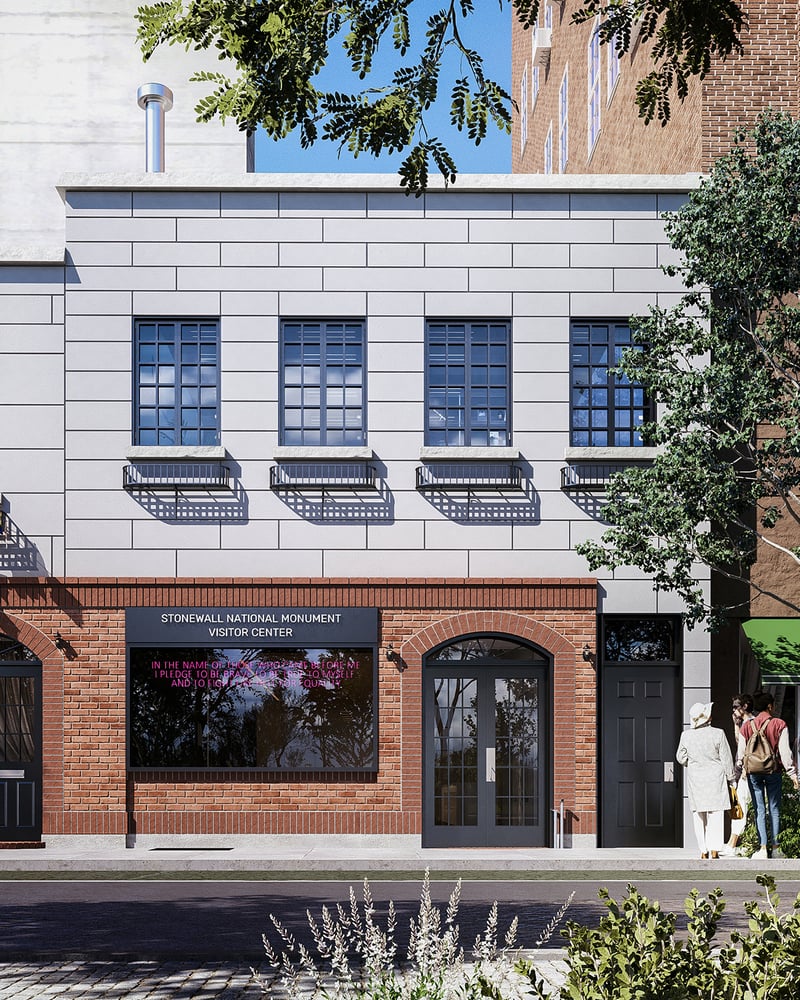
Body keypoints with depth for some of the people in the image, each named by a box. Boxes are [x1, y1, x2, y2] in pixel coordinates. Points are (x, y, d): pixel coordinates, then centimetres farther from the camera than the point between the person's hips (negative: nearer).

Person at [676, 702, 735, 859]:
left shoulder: (686, 735, -5)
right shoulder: (718, 734, -11)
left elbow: (680, 758, 6)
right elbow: (726, 759, -6)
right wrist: (730, 778, 6)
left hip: (694, 778, 2)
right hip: (715, 777, -2)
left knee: (699, 817, 9)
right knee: (716, 816, 3)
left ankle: (704, 851, 8)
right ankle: (714, 849, -2)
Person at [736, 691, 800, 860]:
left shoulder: (747, 726, 2)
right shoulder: (780, 725, -4)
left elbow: (740, 753, 3)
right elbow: (785, 751, -6)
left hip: (753, 772, 1)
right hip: (774, 772, -1)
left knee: (759, 810, 4)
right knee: (774, 809, 7)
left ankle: (762, 848, -2)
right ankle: (774, 847, 7)